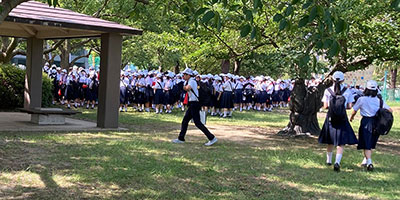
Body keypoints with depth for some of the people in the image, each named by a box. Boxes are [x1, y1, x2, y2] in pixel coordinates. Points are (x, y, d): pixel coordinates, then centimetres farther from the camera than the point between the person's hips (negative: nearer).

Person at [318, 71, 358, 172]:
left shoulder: (327, 91, -3)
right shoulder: (347, 91, -3)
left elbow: (325, 106, -2)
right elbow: (349, 106, -1)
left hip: (330, 117, 2)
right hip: (342, 118, -2)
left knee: (330, 141, 18)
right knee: (341, 142, 1)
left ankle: (329, 160, 33)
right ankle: (337, 162, -16)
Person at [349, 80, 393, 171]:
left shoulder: (361, 99, -5)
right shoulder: (379, 100, 3)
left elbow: (354, 111, 5)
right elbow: (390, 110, 2)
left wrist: (351, 117, 25)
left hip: (366, 122, -4)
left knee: (366, 145, -1)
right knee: (371, 144, 19)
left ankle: (369, 162, -16)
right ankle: (365, 160, 29)